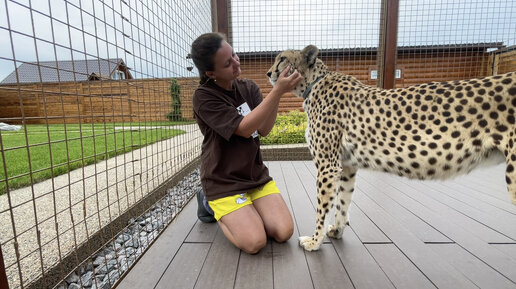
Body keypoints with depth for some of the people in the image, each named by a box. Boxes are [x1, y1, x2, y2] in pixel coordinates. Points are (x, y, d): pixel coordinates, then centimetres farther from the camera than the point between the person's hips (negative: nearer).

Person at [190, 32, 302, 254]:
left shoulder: (249, 88, 2)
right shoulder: (204, 96, -14)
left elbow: (264, 130, -9)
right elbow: (244, 128, -22)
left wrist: (278, 91, -22)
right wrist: (277, 91, -27)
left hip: (256, 176, 5)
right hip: (223, 183, -4)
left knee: (284, 232, -7)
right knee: (255, 243, -14)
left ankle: (245, 210, 20)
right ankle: (212, 205, 11)